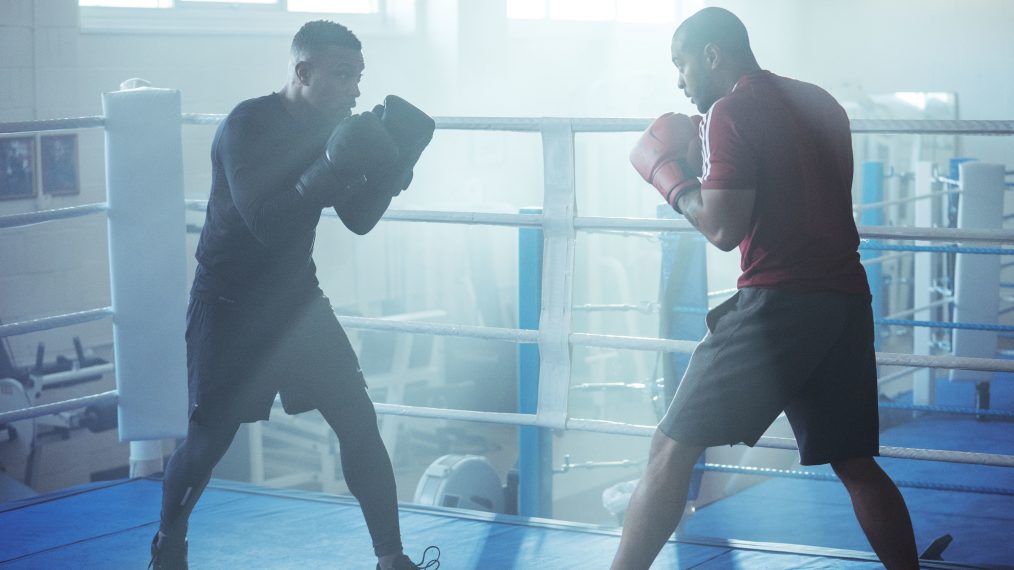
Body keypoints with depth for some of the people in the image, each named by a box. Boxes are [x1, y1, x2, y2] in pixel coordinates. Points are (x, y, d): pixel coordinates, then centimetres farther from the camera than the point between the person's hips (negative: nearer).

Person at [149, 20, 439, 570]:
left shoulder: (327, 130, 1)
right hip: (230, 307, -6)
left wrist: (397, 159, -10)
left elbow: (359, 219, 5)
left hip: (296, 298, 6)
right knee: (207, 441, -2)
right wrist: (331, 164, -35)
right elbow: (265, 225, -28)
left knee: (360, 425, -3)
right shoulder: (248, 125, -20)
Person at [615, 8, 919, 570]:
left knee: (673, 448, 0)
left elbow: (724, 229, -13)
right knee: (855, 463, 15)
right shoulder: (821, 105, 17)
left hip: (778, 302, -7)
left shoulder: (729, 112, -6)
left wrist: (669, 175, 3)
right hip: (848, 299, 7)